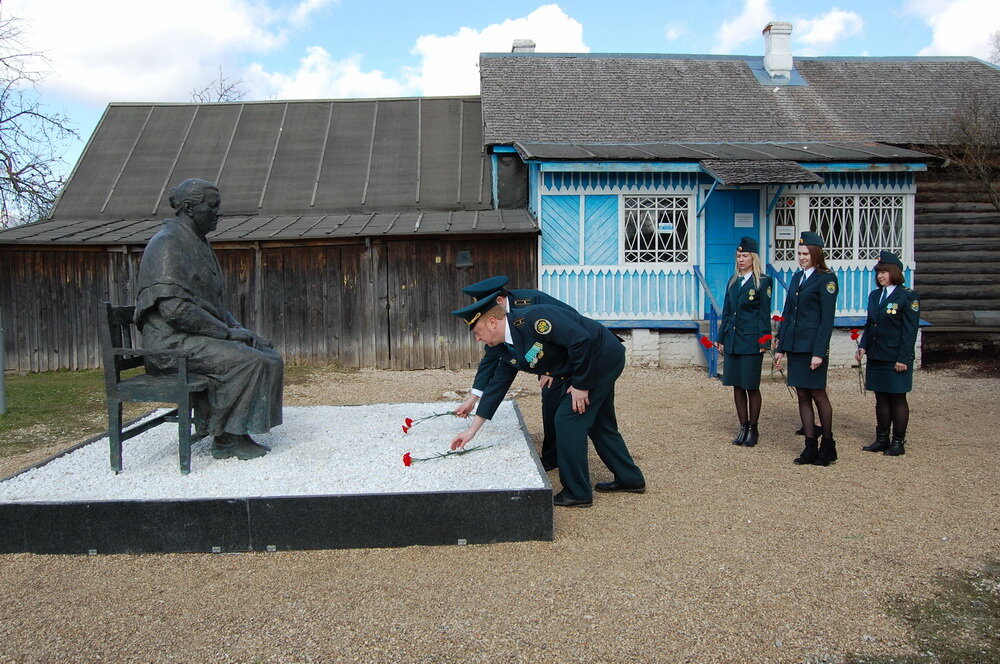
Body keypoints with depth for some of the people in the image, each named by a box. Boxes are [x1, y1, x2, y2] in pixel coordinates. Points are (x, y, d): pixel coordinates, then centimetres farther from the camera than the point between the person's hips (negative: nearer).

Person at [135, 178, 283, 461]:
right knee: (247, 361, -26)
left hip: (203, 333, 9)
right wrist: (227, 332, -19)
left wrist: (237, 328, 5)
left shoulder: (199, 243, 17)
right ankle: (226, 439, -13)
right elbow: (174, 308, -23)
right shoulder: (167, 244, -13)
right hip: (173, 341, -9)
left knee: (269, 357, -4)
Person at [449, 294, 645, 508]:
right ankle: (630, 479, 35)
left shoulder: (532, 318, -27)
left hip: (602, 356, -10)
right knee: (598, 423, 19)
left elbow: (582, 340, -30)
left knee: (567, 420, -8)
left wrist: (580, 384, -21)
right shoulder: (507, 349, 3)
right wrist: (472, 430, 9)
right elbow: (496, 387, 8)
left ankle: (577, 493, 4)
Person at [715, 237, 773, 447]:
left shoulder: (763, 282, -3)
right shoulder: (733, 281, 13)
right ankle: (743, 428, 19)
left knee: (751, 387, 2)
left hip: (751, 341, -6)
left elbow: (764, 314, -6)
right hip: (732, 341, 6)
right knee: (737, 386, 9)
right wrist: (721, 338, 11)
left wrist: (764, 342, -11)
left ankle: (753, 429, 14)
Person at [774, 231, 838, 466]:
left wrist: (819, 352, -17)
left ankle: (828, 446, 18)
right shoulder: (797, 277, 14)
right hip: (794, 346, 7)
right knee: (802, 396, 8)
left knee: (818, 394, 2)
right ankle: (810, 448, 15)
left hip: (813, 346, -7)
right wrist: (780, 347, 12)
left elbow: (827, 320, -12)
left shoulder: (826, 279, -7)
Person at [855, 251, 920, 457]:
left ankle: (898, 442, 11)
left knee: (898, 399, 3)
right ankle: (882, 439, 20)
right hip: (876, 357, 6)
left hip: (896, 359, -6)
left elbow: (910, 330, -11)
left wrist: (903, 359, -15)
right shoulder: (874, 295, 11)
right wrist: (862, 347, 2)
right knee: (881, 398, 12)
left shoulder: (908, 296, -9)